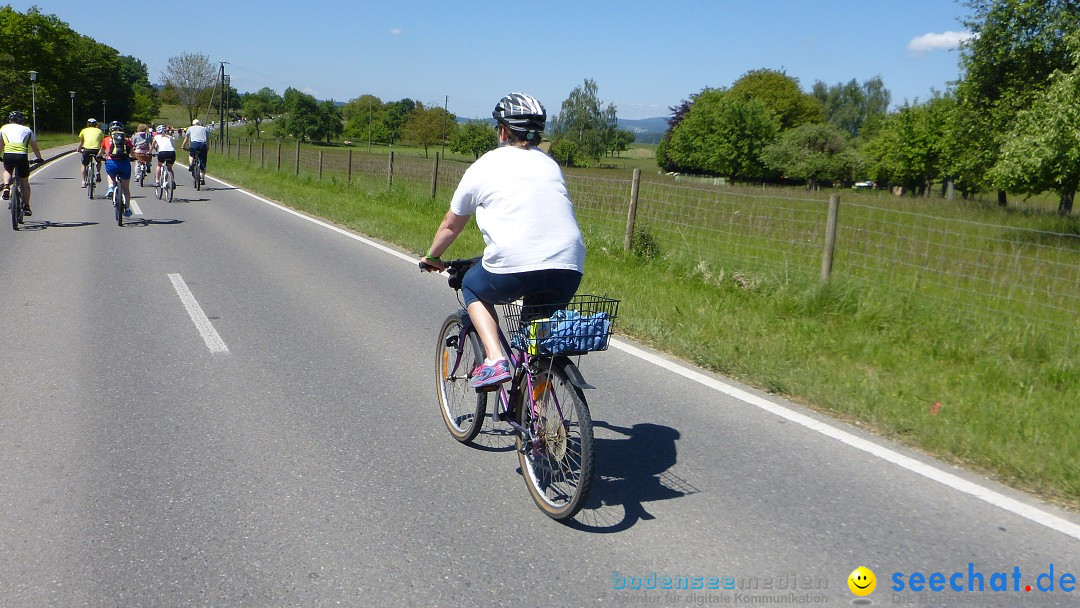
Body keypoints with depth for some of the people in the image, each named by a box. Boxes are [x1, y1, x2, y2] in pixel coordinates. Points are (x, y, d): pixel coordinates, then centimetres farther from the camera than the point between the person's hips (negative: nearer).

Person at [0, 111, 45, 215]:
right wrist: (39, 159, 41)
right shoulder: (27, 130, 21)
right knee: (25, 183, 15)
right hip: (22, 156, 0)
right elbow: (35, 147, 27)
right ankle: (26, 207, 13)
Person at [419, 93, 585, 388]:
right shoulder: (550, 164, 23)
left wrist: (431, 257, 40)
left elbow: (451, 225, 22)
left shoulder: (485, 166, 11)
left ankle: (494, 360, 8)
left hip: (515, 266, -4)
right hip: (569, 268, 4)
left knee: (473, 288, 26)